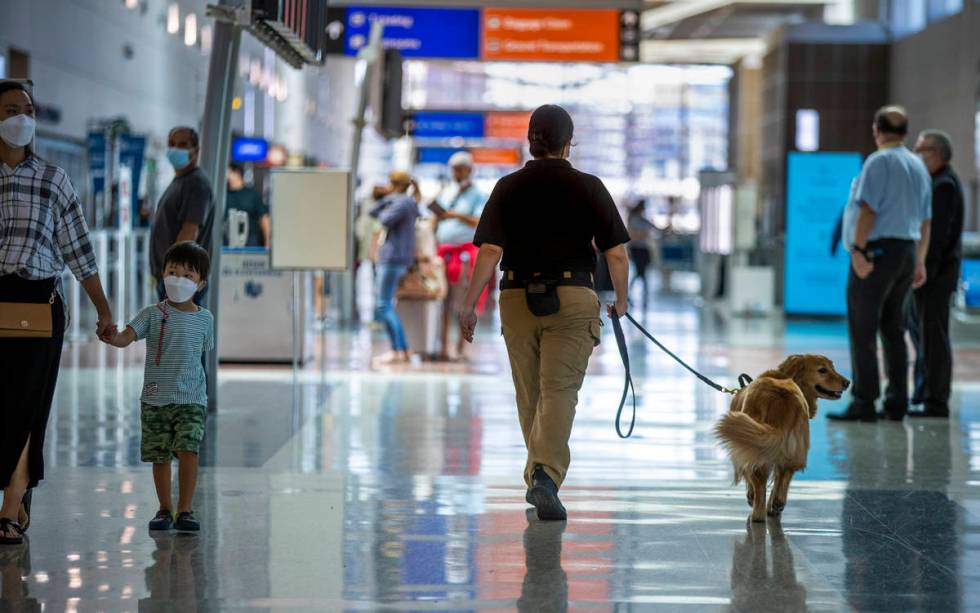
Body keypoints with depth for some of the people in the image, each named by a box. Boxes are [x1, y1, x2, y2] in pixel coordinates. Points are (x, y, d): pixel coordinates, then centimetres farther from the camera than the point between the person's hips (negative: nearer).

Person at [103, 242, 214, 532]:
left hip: (191, 399, 0)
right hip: (155, 398, 0)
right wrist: (110, 336, -37)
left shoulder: (204, 319, 5)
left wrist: (196, 390, 11)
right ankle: (165, 508, 22)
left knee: (188, 451, -14)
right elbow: (126, 337, -15)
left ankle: (185, 509, -3)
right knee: (160, 456, 7)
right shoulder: (153, 314, -2)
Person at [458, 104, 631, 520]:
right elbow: (616, 254, -1)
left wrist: (469, 303, -2)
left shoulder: (508, 188, 3)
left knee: (529, 394, 14)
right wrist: (621, 300, 13)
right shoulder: (589, 188, 0)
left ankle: (537, 477, 26)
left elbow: (489, 251, -6)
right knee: (559, 391, -6)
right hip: (571, 298, -2)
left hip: (518, 298, 2)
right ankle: (547, 475, -24)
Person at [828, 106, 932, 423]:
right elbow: (925, 220, 16)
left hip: (876, 250, -8)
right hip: (907, 251, 8)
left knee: (862, 331, -7)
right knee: (893, 330, 12)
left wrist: (858, 250, -21)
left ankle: (864, 403, -10)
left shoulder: (879, 161, -10)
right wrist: (920, 262, 21)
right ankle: (896, 403, 10)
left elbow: (867, 209, -19)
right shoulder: (918, 166, 15)